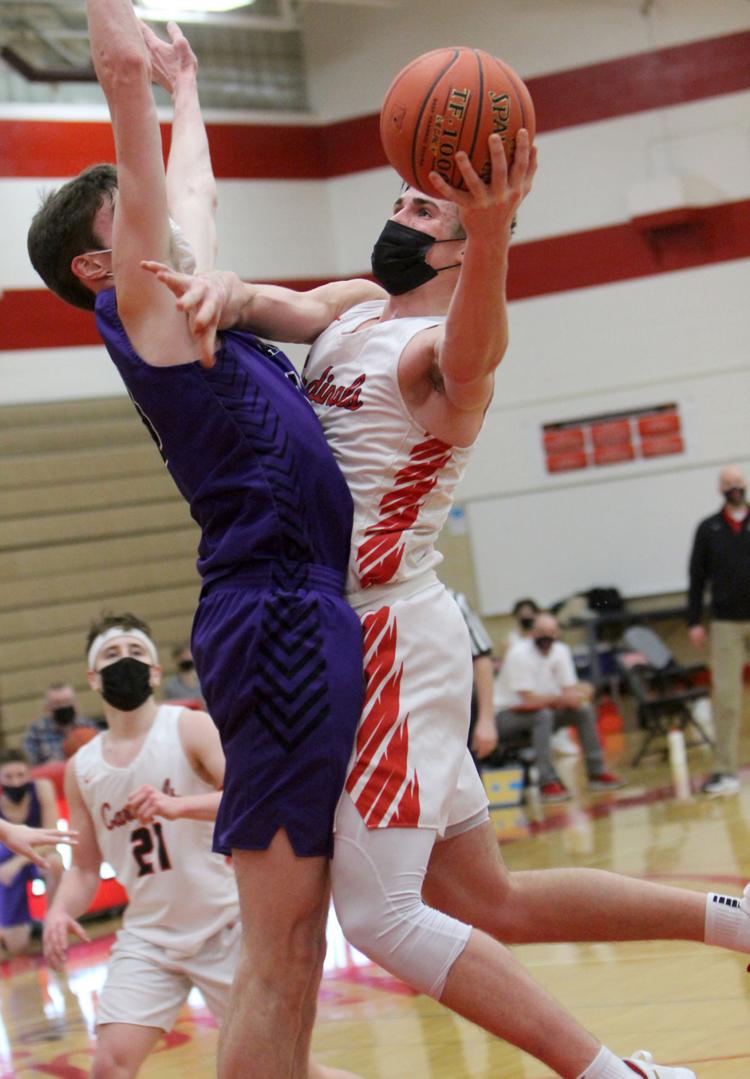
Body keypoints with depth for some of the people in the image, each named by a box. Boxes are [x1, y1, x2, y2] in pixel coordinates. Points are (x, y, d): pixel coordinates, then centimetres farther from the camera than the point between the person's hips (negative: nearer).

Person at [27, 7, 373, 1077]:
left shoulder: (191, 307, 21)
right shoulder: (140, 308, -1)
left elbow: (191, 188, 41)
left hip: (309, 617, 9)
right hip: (275, 618, -9)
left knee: (293, 948, 10)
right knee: (279, 952, -10)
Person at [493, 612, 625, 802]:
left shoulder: (560, 650, -3)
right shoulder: (519, 654, -23)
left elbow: (570, 690, -5)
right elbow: (530, 700, -28)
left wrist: (579, 692, -28)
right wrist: (562, 698, -31)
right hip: (507, 714, -7)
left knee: (584, 710, -9)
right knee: (543, 714, -34)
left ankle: (597, 772, -1)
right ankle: (548, 782, -35)